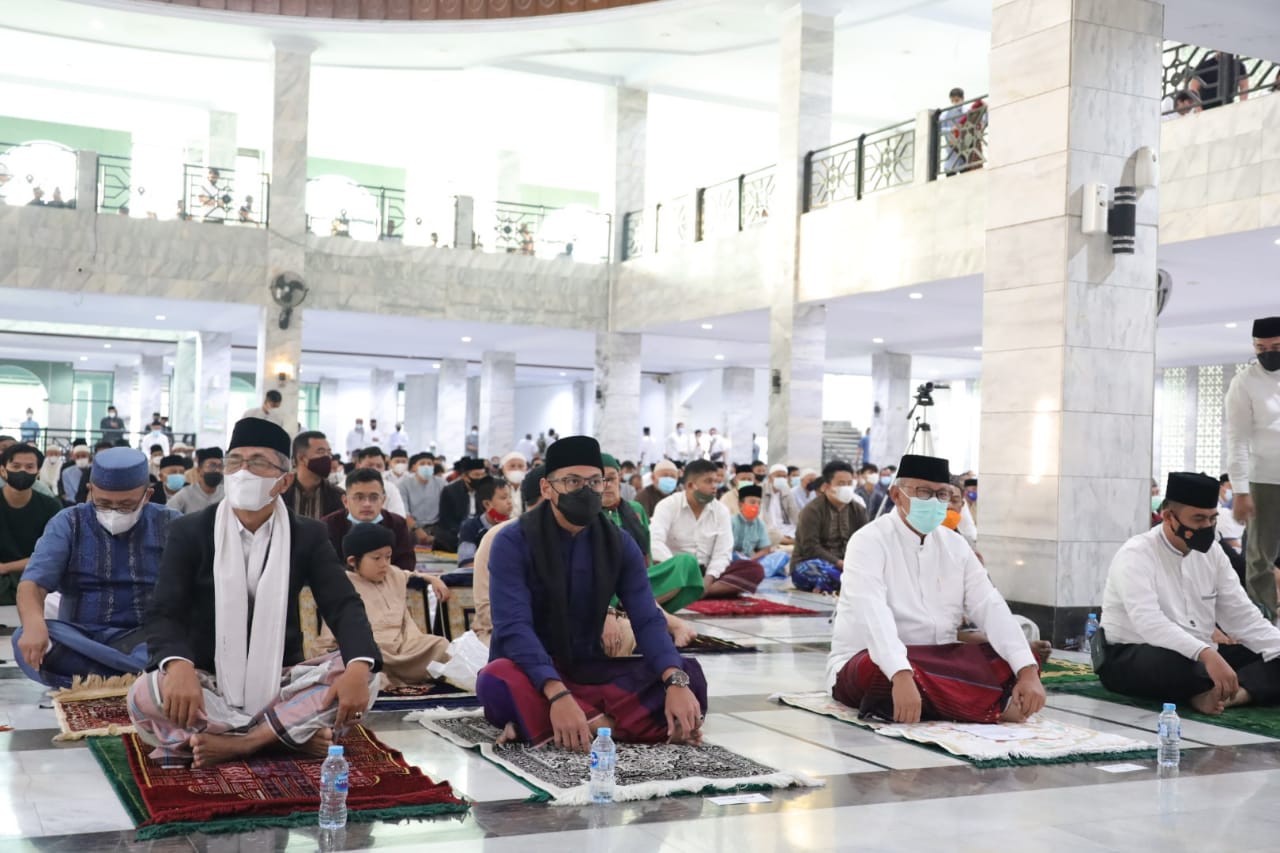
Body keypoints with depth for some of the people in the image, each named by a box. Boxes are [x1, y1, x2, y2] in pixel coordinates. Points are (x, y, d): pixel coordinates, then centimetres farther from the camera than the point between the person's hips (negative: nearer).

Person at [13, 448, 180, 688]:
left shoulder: (170, 525, 4)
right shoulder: (68, 524, 3)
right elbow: (33, 582, -8)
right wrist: (34, 623, -32)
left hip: (147, 639, -2)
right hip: (79, 637, 2)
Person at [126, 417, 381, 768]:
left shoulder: (308, 535, 0)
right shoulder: (190, 532, -3)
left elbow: (344, 606, -11)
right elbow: (164, 614, -13)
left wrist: (359, 667, -34)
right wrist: (179, 667, -38)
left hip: (279, 684, 1)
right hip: (209, 685, -1)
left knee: (360, 674, -24)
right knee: (144, 697, -32)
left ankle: (236, 743, -27)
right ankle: (295, 731, -26)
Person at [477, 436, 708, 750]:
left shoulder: (620, 545, 1)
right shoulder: (513, 542, -12)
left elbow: (647, 620, -9)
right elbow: (513, 627, -23)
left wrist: (676, 683, -30)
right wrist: (558, 695, -40)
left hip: (590, 671, 4)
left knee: (689, 674, -18)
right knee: (497, 681, -38)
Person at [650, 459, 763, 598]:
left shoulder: (721, 511, 5)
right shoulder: (668, 506, -5)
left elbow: (722, 553, -3)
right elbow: (655, 542, -20)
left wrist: (707, 581, -22)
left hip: (705, 573, 4)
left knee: (754, 569, -20)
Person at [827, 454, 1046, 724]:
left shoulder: (955, 546, 7)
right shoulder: (870, 542, -11)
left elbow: (990, 608, -4)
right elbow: (874, 614, -27)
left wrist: (1028, 671, -19)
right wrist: (901, 676, -44)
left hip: (939, 663, 6)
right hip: (875, 663, -5)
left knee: (1020, 658, -11)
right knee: (880, 671, -39)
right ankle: (996, 708, -28)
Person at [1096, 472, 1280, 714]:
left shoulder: (1212, 554, 7)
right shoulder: (1136, 556, -16)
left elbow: (1243, 616, 6)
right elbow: (1149, 622, -32)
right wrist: (1206, 654, -45)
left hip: (1202, 660, 7)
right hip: (1134, 660, -7)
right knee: (1171, 662, -41)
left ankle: (1223, 693, -37)